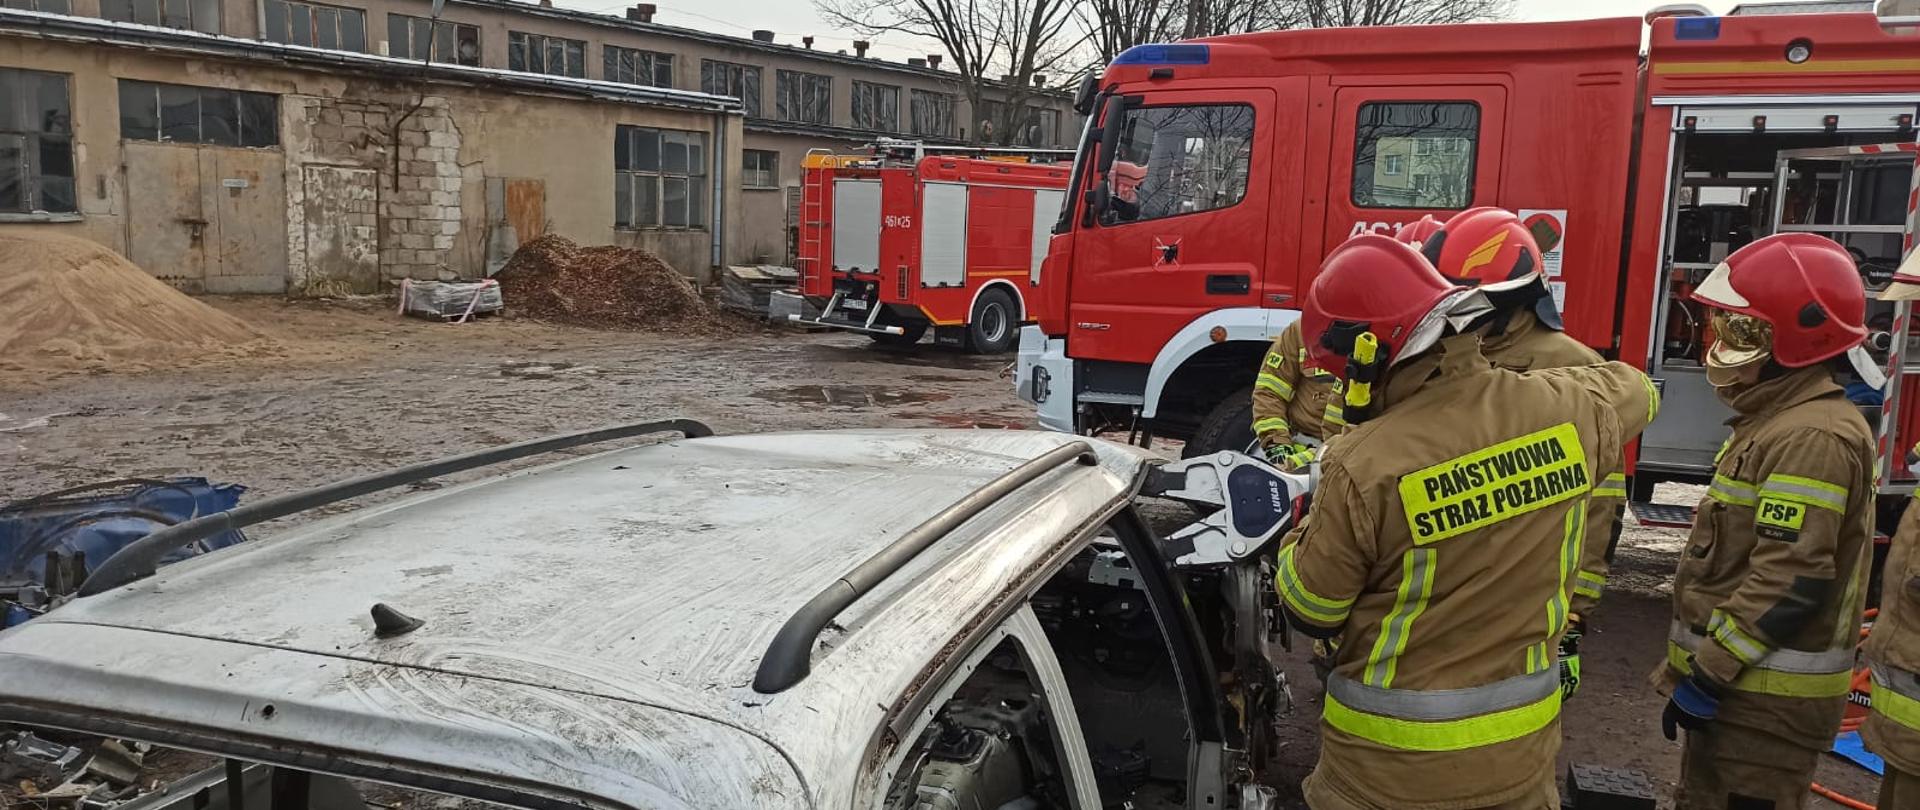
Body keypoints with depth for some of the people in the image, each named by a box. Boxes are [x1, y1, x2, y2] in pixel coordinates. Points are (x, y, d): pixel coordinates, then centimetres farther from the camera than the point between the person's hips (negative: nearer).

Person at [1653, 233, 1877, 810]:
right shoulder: (1780, 422, 13)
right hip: (1742, 679, 10)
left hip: (1765, 694, -10)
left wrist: (1707, 675, -22)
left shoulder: (1812, 437, -20)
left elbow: (1789, 579, -26)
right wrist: (1698, 665, 19)